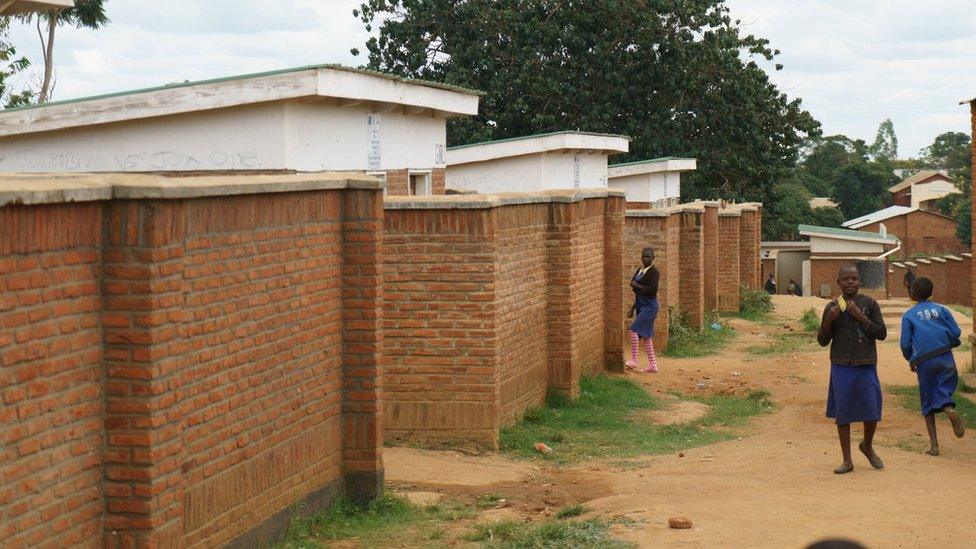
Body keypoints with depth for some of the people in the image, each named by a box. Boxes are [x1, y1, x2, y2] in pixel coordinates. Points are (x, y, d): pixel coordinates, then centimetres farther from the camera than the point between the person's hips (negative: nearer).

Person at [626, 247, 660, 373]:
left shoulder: (653, 272, -11)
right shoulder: (640, 271, 14)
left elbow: (653, 289, -23)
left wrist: (637, 286, -14)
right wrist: (633, 308, 21)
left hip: (649, 307, -9)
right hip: (640, 306, 9)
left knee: (633, 330, -18)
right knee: (646, 335, 9)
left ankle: (634, 360, -12)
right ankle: (652, 365, 14)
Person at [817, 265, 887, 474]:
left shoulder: (869, 304, 2)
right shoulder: (832, 307, 5)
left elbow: (882, 333, -3)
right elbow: (822, 341, 7)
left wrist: (859, 316, -14)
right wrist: (829, 320, -11)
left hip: (865, 366, -1)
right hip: (841, 366, 1)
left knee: (871, 411, -2)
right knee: (843, 413, 2)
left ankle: (867, 446, 27)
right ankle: (847, 460, 11)